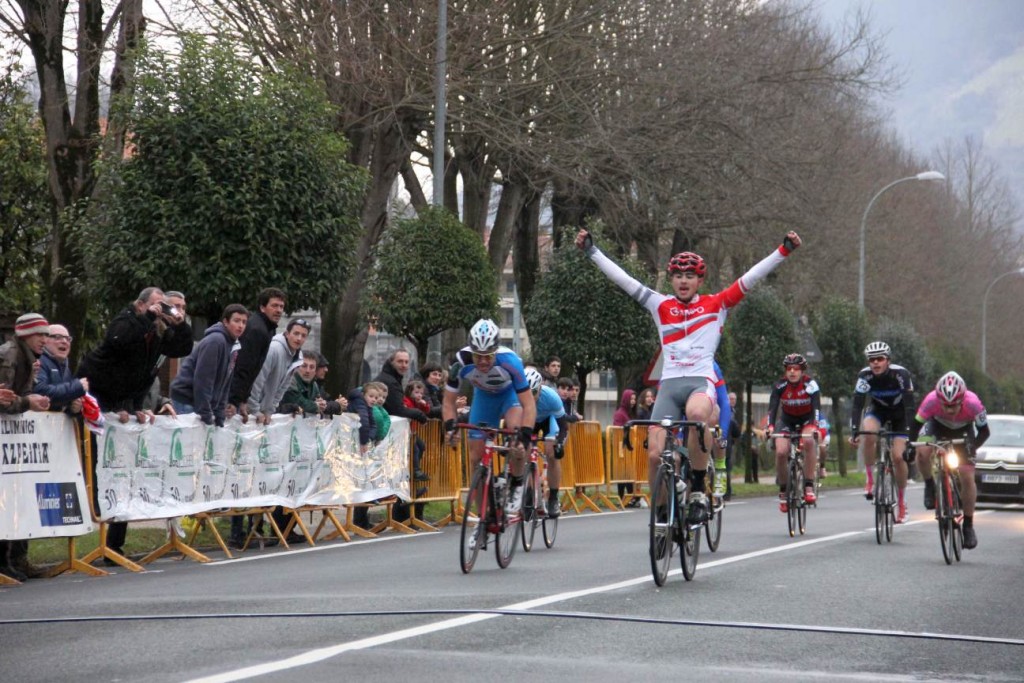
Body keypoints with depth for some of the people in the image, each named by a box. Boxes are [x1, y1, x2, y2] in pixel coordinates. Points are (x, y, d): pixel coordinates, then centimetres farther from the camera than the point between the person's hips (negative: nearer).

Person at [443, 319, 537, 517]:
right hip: (484, 396, 3)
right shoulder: (462, 362, -32)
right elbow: (449, 401, -19)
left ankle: (516, 486, -10)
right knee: (476, 457, -3)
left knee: (515, 430, -33)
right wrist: (450, 427, -36)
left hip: (511, 393, -3)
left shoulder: (509, 361, -38)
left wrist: (525, 436, -50)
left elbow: (529, 405, -37)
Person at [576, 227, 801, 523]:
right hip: (669, 384, 2)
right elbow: (622, 279, 9)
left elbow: (751, 277, 3)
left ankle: (698, 491, -22)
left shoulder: (716, 305, 9)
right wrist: (591, 250, 4)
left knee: (696, 413, -38)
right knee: (655, 454, -13)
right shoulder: (660, 306, 11)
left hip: (702, 381, -2)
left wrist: (785, 249, -4)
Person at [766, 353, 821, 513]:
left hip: (807, 420, -2)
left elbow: (816, 407, -33)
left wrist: (814, 426, -50)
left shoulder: (810, 385, -23)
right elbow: (772, 408, -28)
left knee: (808, 441, -35)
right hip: (786, 420, 2)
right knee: (781, 452, -22)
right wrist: (770, 426, -46)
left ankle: (809, 486, -30)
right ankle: (783, 491, -2)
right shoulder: (779, 386, -20)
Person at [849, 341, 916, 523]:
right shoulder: (865, 375, -26)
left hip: (900, 413, -2)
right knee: (869, 433, -32)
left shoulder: (901, 374, -32)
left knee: (898, 457, -13)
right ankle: (871, 480, -15)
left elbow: (910, 405, -35)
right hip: (878, 409, 2)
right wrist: (854, 431, -43)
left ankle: (902, 503, 6)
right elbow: (857, 405, -30)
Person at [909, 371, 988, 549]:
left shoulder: (973, 403, -37)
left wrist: (973, 446, -39)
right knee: (923, 453, -32)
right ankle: (930, 486, -1)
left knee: (967, 477, -12)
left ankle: (968, 526, 4)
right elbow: (915, 426, -24)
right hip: (938, 426, 0)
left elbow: (984, 431, -24)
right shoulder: (931, 401, -37)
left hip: (963, 430, 0)